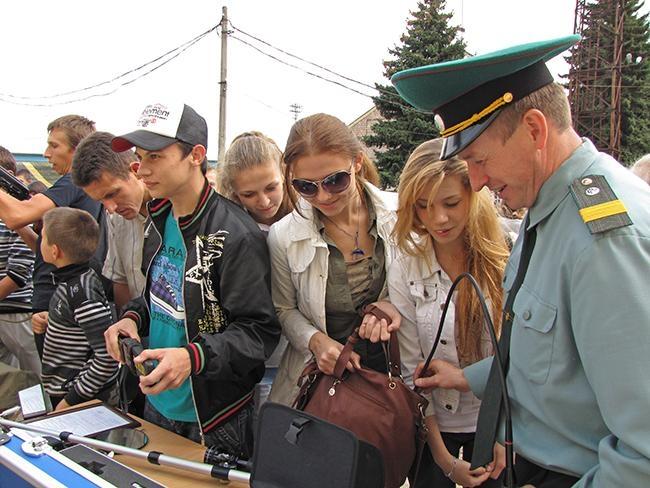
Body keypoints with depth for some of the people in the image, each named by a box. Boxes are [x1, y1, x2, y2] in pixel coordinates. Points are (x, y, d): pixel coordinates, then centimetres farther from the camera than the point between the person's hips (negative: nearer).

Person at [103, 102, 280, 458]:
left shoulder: (235, 235, -24)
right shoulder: (159, 221, 2)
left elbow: (259, 331, -23)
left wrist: (193, 356, -36)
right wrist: (133, 316, -3)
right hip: (157, 403, 8)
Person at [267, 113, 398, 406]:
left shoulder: (398, 216, -11)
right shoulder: (283, 236, -12)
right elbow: (285, 310, 2)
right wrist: (317, 340, -17)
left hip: (393, 370, 1)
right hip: (319, 376, -1)